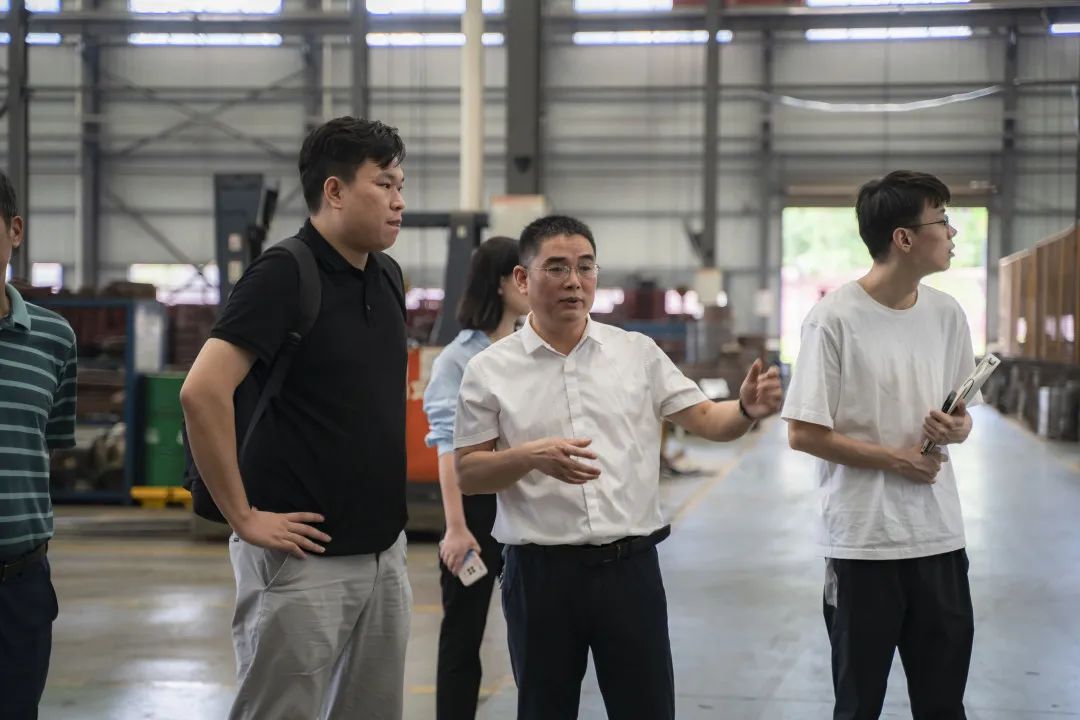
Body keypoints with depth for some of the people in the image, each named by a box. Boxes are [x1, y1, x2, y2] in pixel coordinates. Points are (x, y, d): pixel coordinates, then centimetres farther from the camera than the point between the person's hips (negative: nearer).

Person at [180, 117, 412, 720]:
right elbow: (203, 392, -23)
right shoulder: (284, 275, -13)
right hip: (306, 556, -7)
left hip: (385, 551, 8)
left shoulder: (388, 277, 10)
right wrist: (243, 516, -18)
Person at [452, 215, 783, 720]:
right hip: (540, 571, -1)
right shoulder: (490, 370, 0)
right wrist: (532, 457, -18)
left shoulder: (638, 353, 5)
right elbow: (467, 474, 0)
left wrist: (747, 410, -16)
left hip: (630, 565, 1)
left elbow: (705, 420, 6)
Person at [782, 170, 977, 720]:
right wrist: (894, 458, -13)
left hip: (939, 536, 5)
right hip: (862, 539, -5)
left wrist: (956, 429, -8)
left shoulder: (947, 314, 6)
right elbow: (803, 433, -11)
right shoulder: (834, 318, -12)